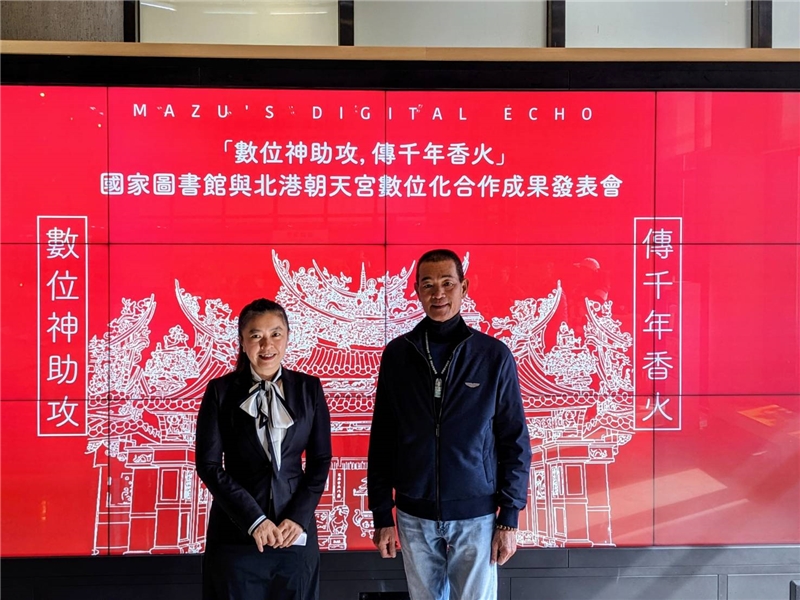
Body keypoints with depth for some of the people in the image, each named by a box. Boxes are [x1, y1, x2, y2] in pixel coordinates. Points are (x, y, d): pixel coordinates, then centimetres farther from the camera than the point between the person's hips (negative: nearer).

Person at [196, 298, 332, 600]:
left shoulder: (309, 388, 2)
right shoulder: (221, 390, -2)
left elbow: (321, 460, 3)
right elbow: (208, 464, -5)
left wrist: (299, 517, -9)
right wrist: (254, 519, -13)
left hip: (295, 529, 1)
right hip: (236, 531, -1)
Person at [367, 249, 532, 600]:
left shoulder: (494, 355, -5)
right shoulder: (397, 354, -1)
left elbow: (515, 441, -2)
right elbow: (382, 440, 3)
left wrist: (509, 518, -5)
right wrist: (382, 516, 2)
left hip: (476, 516, -2)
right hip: (414, 516, 2)